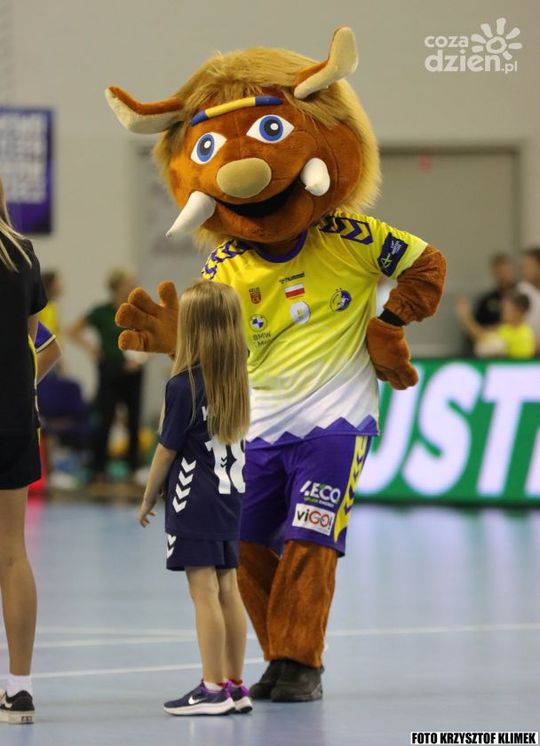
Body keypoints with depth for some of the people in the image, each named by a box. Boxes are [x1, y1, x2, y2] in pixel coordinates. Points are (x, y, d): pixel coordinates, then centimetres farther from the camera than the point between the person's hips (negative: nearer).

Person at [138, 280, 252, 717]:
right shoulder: (237, 381, 5)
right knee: (228, 589, 10)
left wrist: (148, 498, 3)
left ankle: (214, 689, -5)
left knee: (204, 590, -5)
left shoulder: (184, 386, -14)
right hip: (230, 497, 7)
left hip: (194, 501, -7)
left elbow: (167, 450, -8)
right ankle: (235, 685, 14)